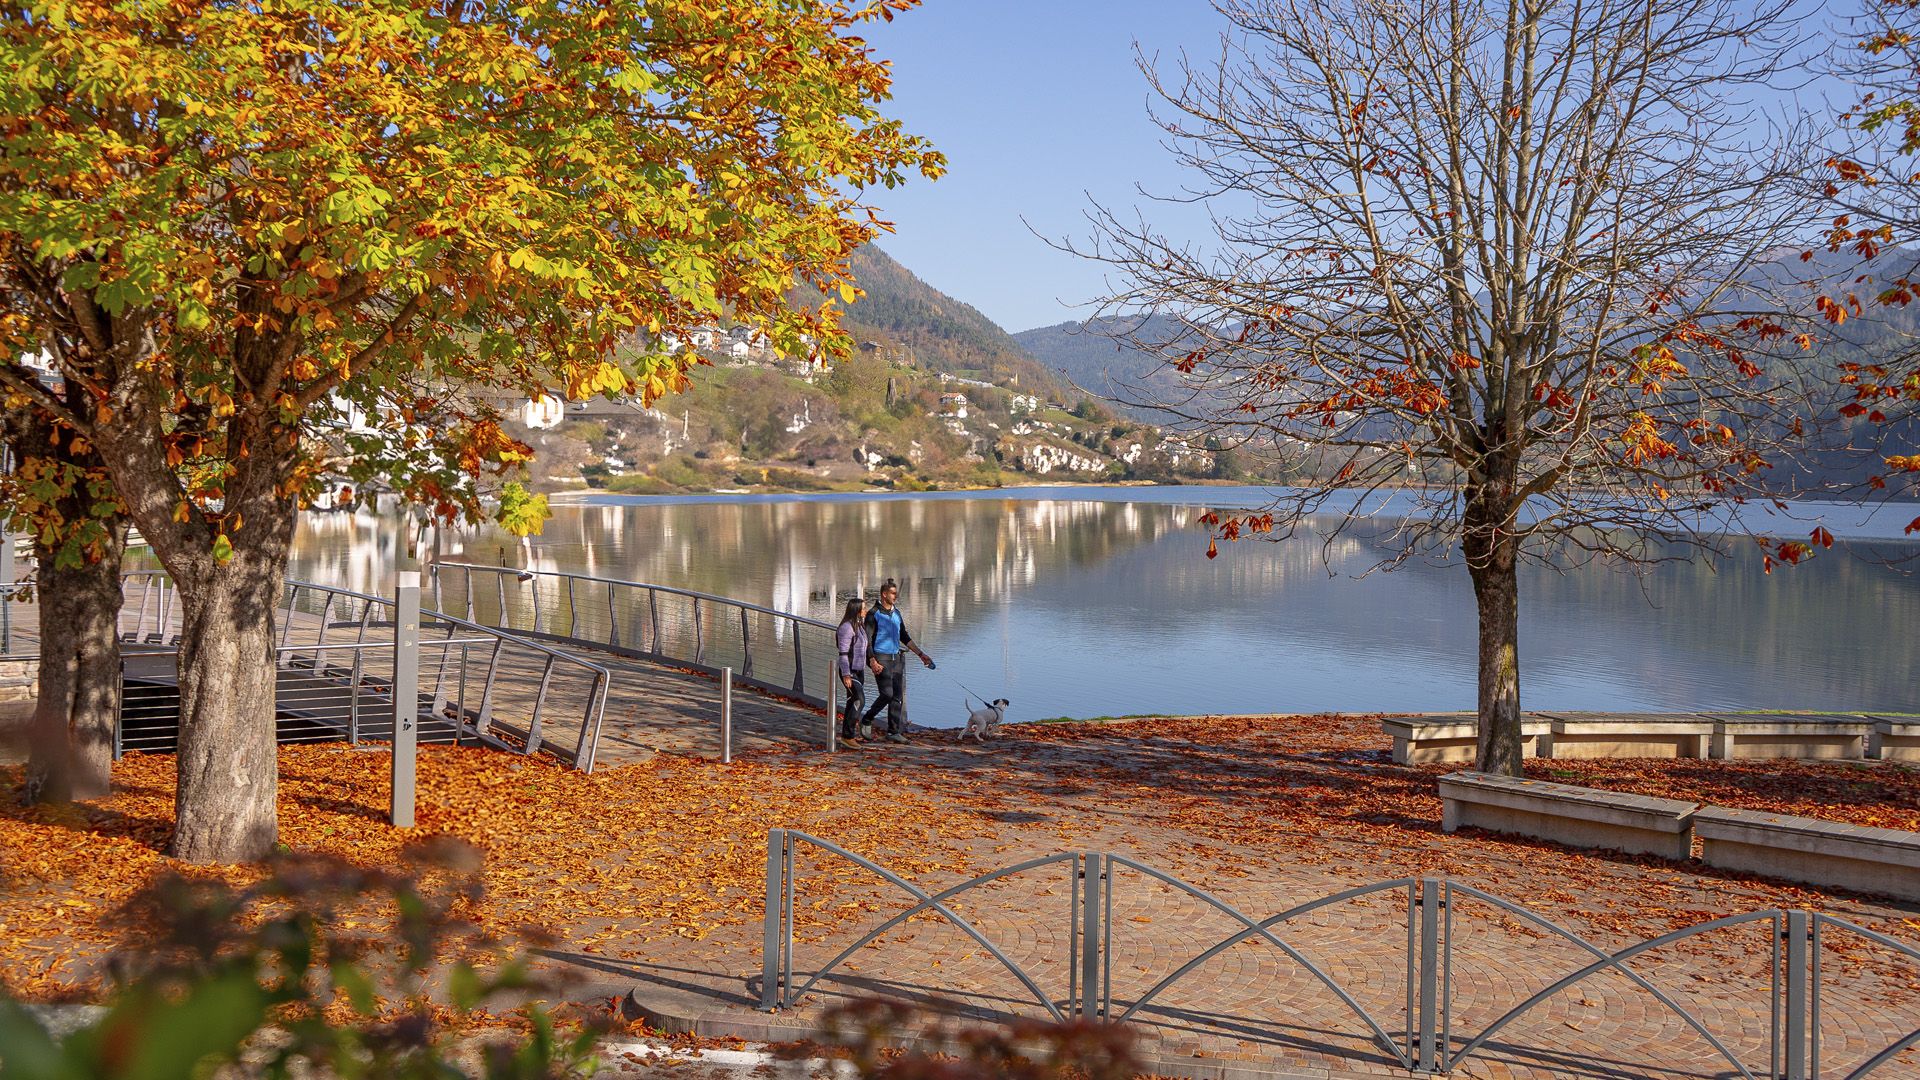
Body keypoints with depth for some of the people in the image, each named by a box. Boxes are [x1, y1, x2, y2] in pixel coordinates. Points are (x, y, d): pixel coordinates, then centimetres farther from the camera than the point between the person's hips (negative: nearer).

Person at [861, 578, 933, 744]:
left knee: (898, 696, 1)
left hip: (897, 658, 7)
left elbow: (904, 637, 22)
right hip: (881, 659, -7)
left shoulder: (896, 613, 14)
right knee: (887, 694, -16)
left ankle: (894, 732, 4)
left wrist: (920, 654, 19)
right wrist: (872, 661, -22)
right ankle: (867, 720, 6)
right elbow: (867, 640, -11)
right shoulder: (873, 614, -7)